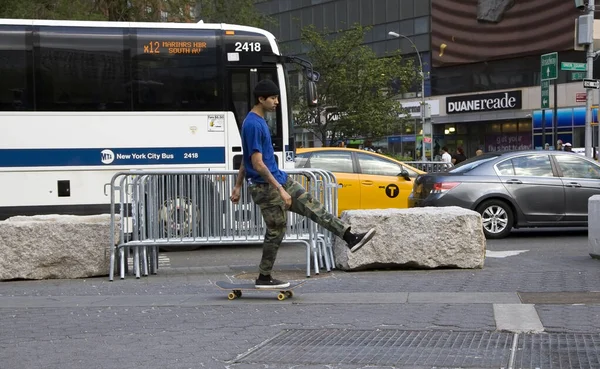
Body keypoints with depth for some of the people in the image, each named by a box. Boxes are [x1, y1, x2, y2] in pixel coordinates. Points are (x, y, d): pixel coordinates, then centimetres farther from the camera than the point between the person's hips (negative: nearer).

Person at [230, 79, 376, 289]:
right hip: (266, 187, -10)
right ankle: (264, 278, 12)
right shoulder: (253, 124, -21)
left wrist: (238, 186, 22)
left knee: (313, 207, 6)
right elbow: (257, 164, -26)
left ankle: (350, 239, 6)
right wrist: (280, 190, -25)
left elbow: (245, 159, 18)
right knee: (276, 232, 0)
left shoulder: (258, 121, 11)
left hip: (280, 180, 10)